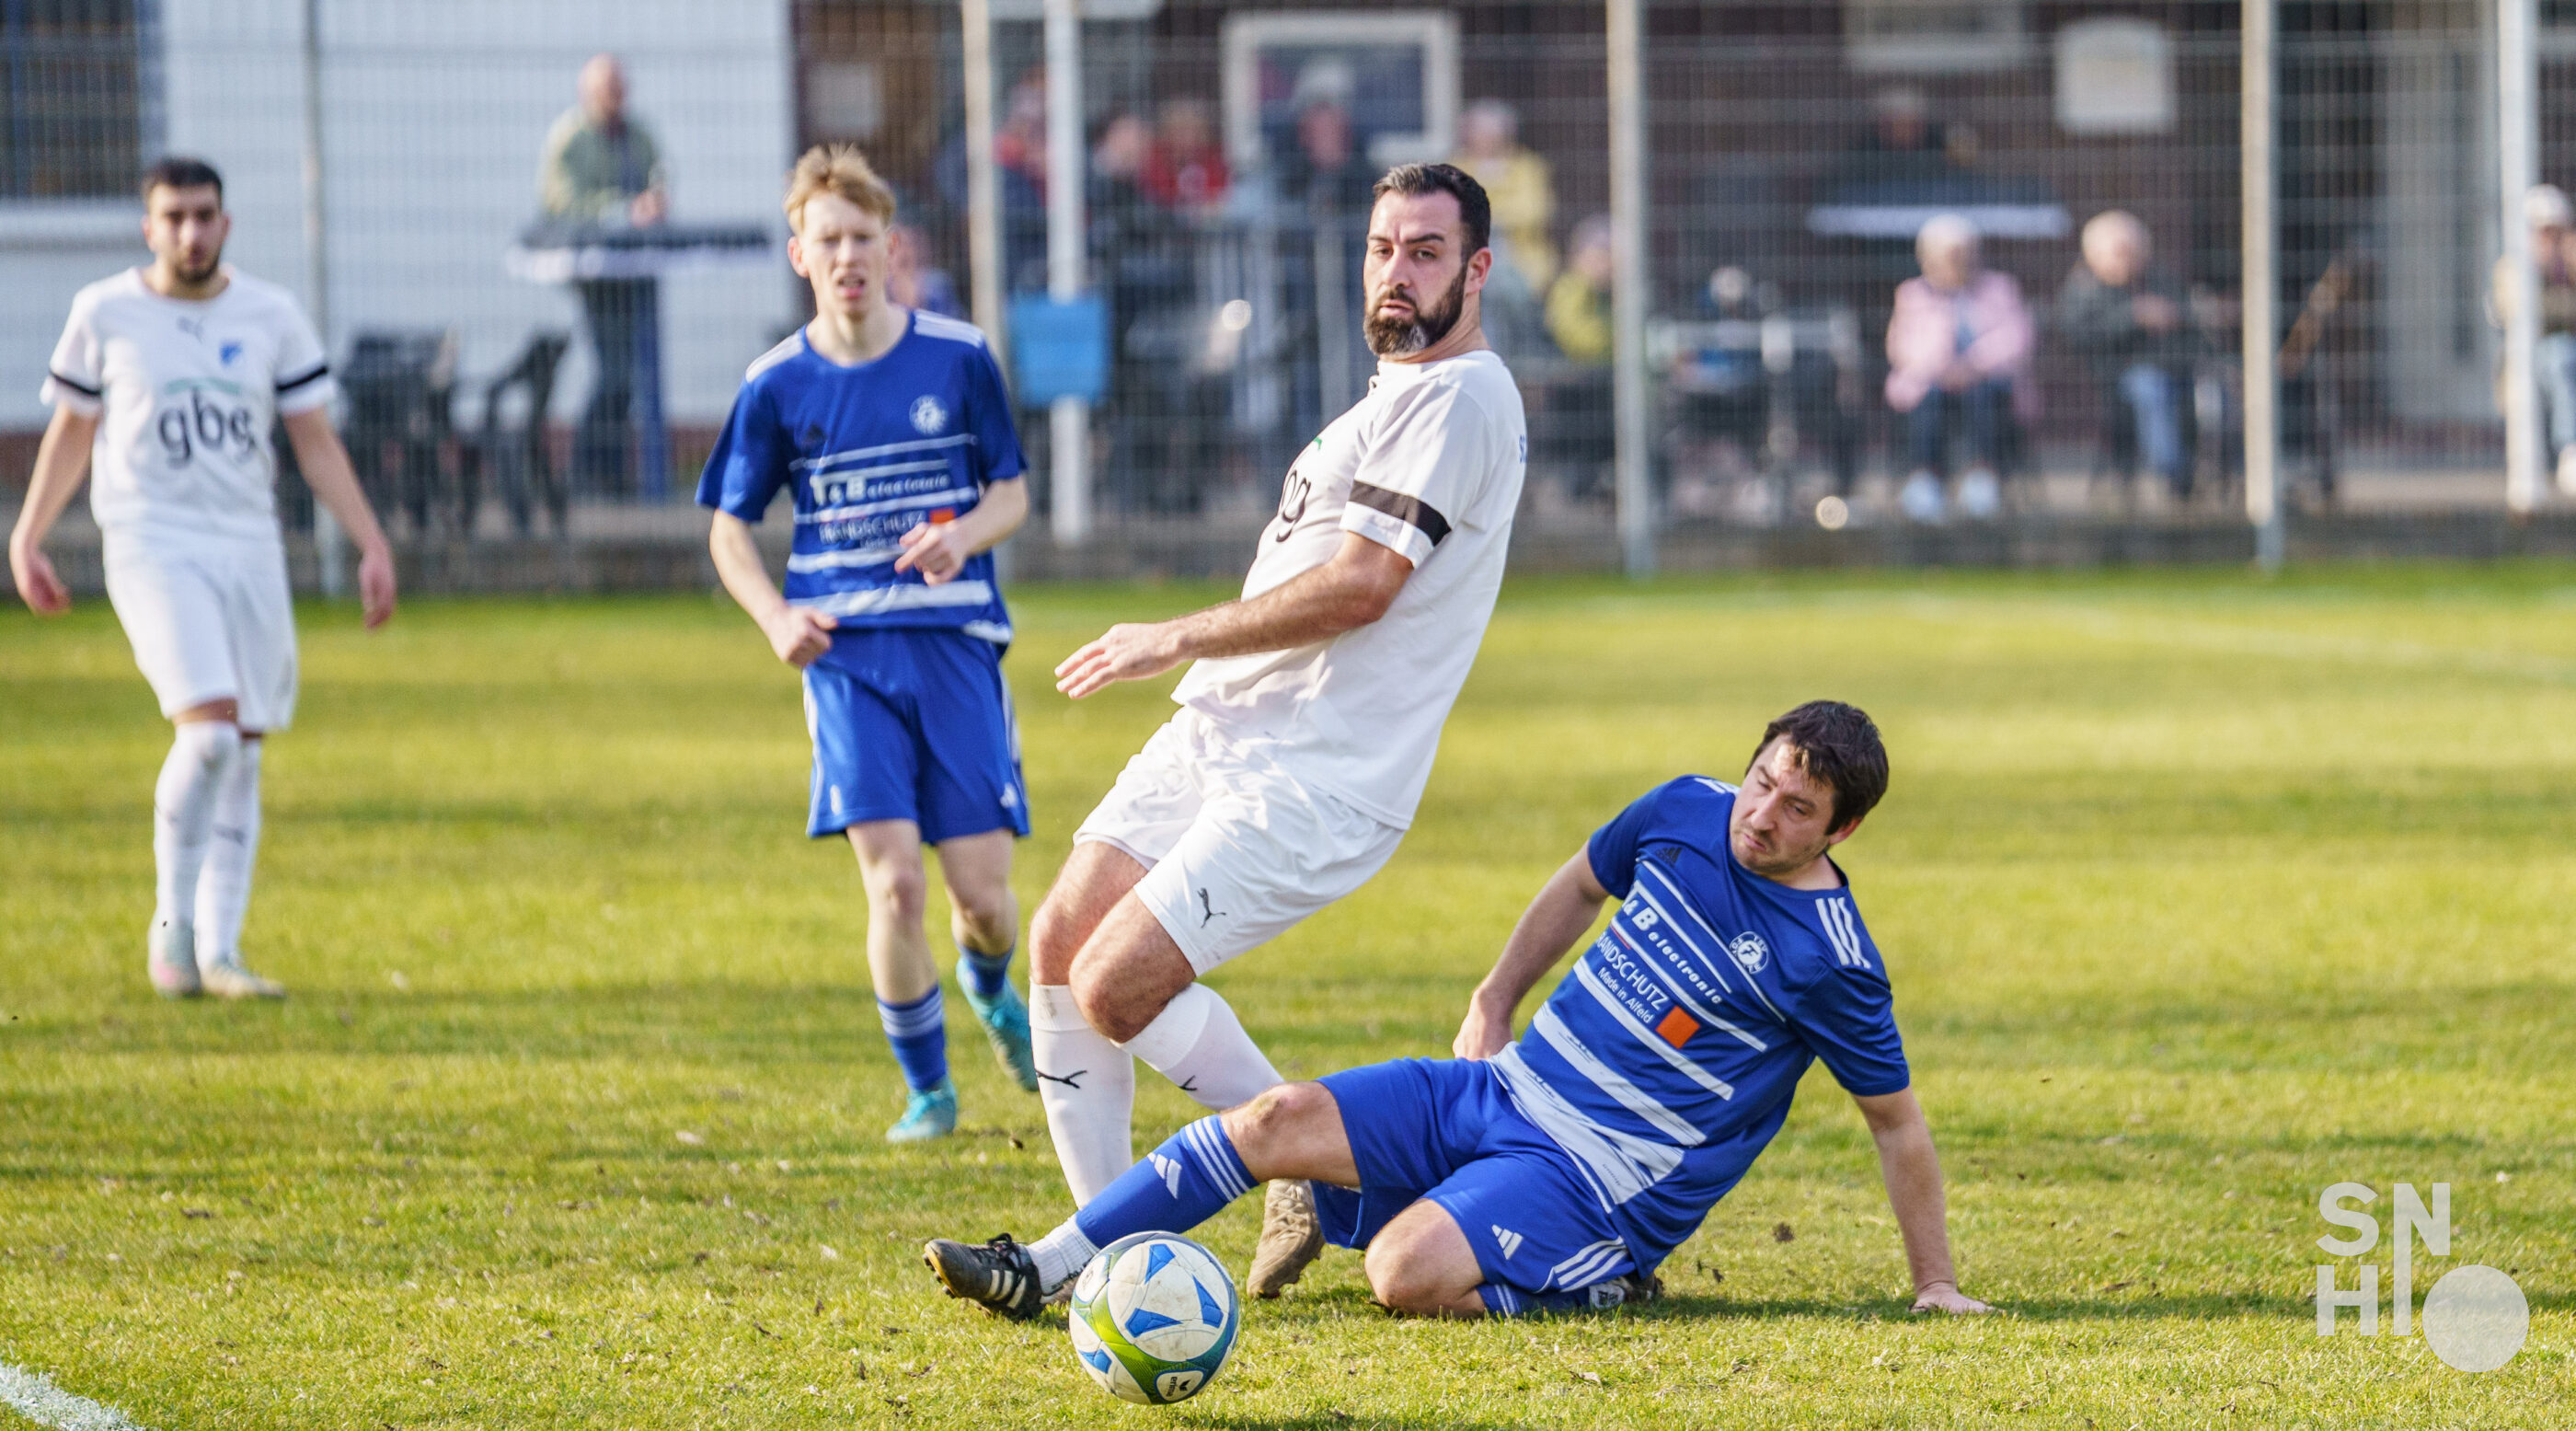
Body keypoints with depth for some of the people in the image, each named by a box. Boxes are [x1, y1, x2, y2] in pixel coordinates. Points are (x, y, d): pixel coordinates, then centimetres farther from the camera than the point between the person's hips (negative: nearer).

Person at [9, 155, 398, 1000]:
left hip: (250, 550, 4)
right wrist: (26, 538, 8)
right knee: (209, 729, -21)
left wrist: (372, 543, 2)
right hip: (151, 546, -4)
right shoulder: (105, 314, 1)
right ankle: (172, 922, -6)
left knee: (243, 753, 2)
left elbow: (316, 443, 9)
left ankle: (218, 953, 9)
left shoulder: (271, 317, 6)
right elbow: (70, 432, 11)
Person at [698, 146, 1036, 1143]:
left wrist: (966, 535, -14)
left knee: (982, 891, -2)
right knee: (893, 881, -13)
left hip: (956, 642, 0)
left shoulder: (958, 359, 1)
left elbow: (1011, 490, 9)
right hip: (846, 651, 0)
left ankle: (990, 988, 36)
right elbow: (729, 527, 10)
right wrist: (776, 618, -8)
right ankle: (926, 1090, 5)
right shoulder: (777, 386, 2)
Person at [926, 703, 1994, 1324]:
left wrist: (1937, 1285, -3)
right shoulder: (1684, 815, 2)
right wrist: (1494, 1001, 16)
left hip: (1597, 1178, -7)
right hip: (1505, 1089, 7)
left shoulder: (1830, 961, -15)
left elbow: (1897, 1120, -5)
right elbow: (1580, 886, 22)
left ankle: (1601, 1289, -6)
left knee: (1410, 1275, -31)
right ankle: (1037, 1274, -8)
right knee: (1280, 1119, -10)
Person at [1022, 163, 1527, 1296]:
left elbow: (1360, 585, -21)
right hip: (1217, 736, 10)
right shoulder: (1403, 389, 19)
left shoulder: (1458, 399, -13)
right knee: (1060, 944, -1)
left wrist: (1178, 639, -12)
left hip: (1313, 779, -10)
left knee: (1116, 984, -16)